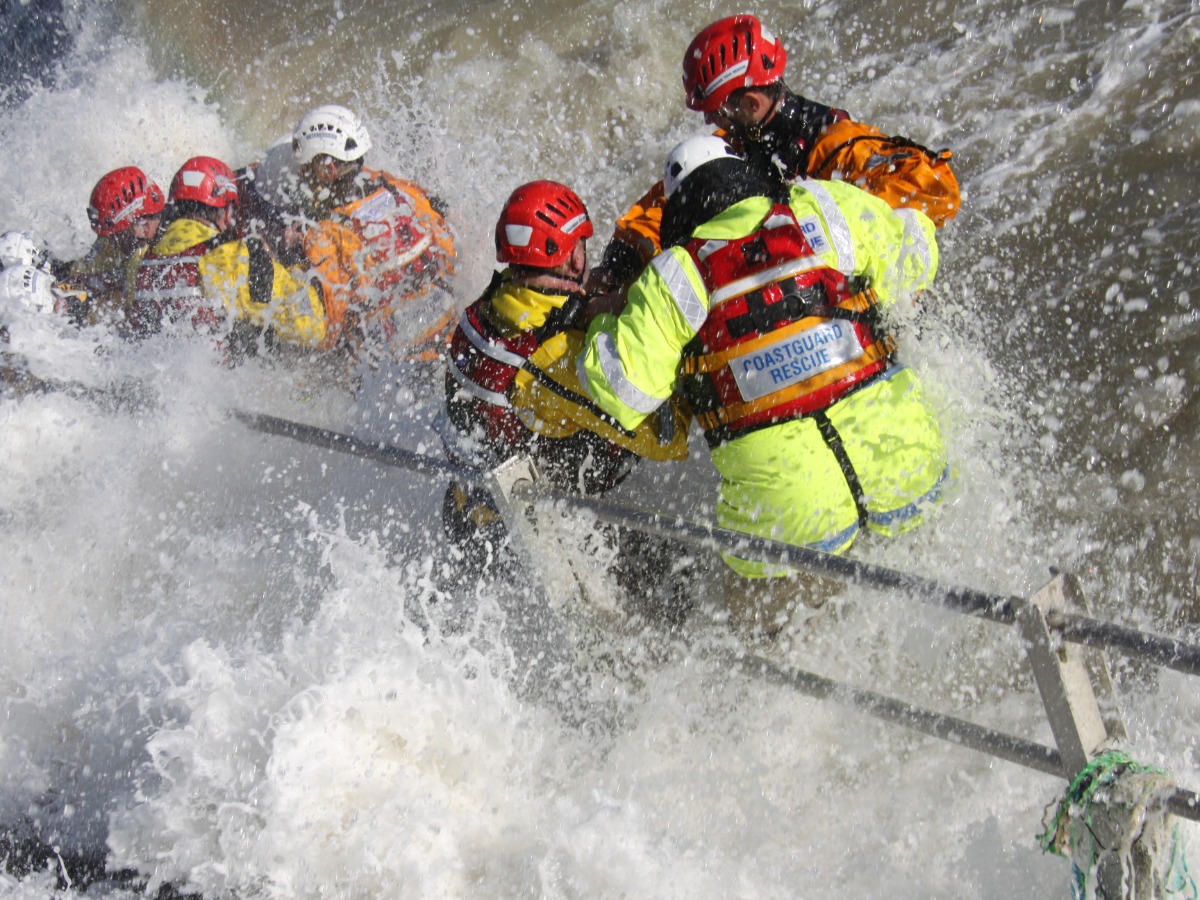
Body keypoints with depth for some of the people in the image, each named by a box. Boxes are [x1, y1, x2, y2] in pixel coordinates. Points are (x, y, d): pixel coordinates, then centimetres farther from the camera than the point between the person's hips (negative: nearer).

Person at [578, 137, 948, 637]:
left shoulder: (677, 276, 1)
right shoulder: (822, 208, 6)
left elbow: (624, 391, 0)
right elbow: (914, 258, 17)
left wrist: (603, 325, 20)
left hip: (792, 512, -2)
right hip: (904, 465, 2)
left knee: (757, 613, 23)